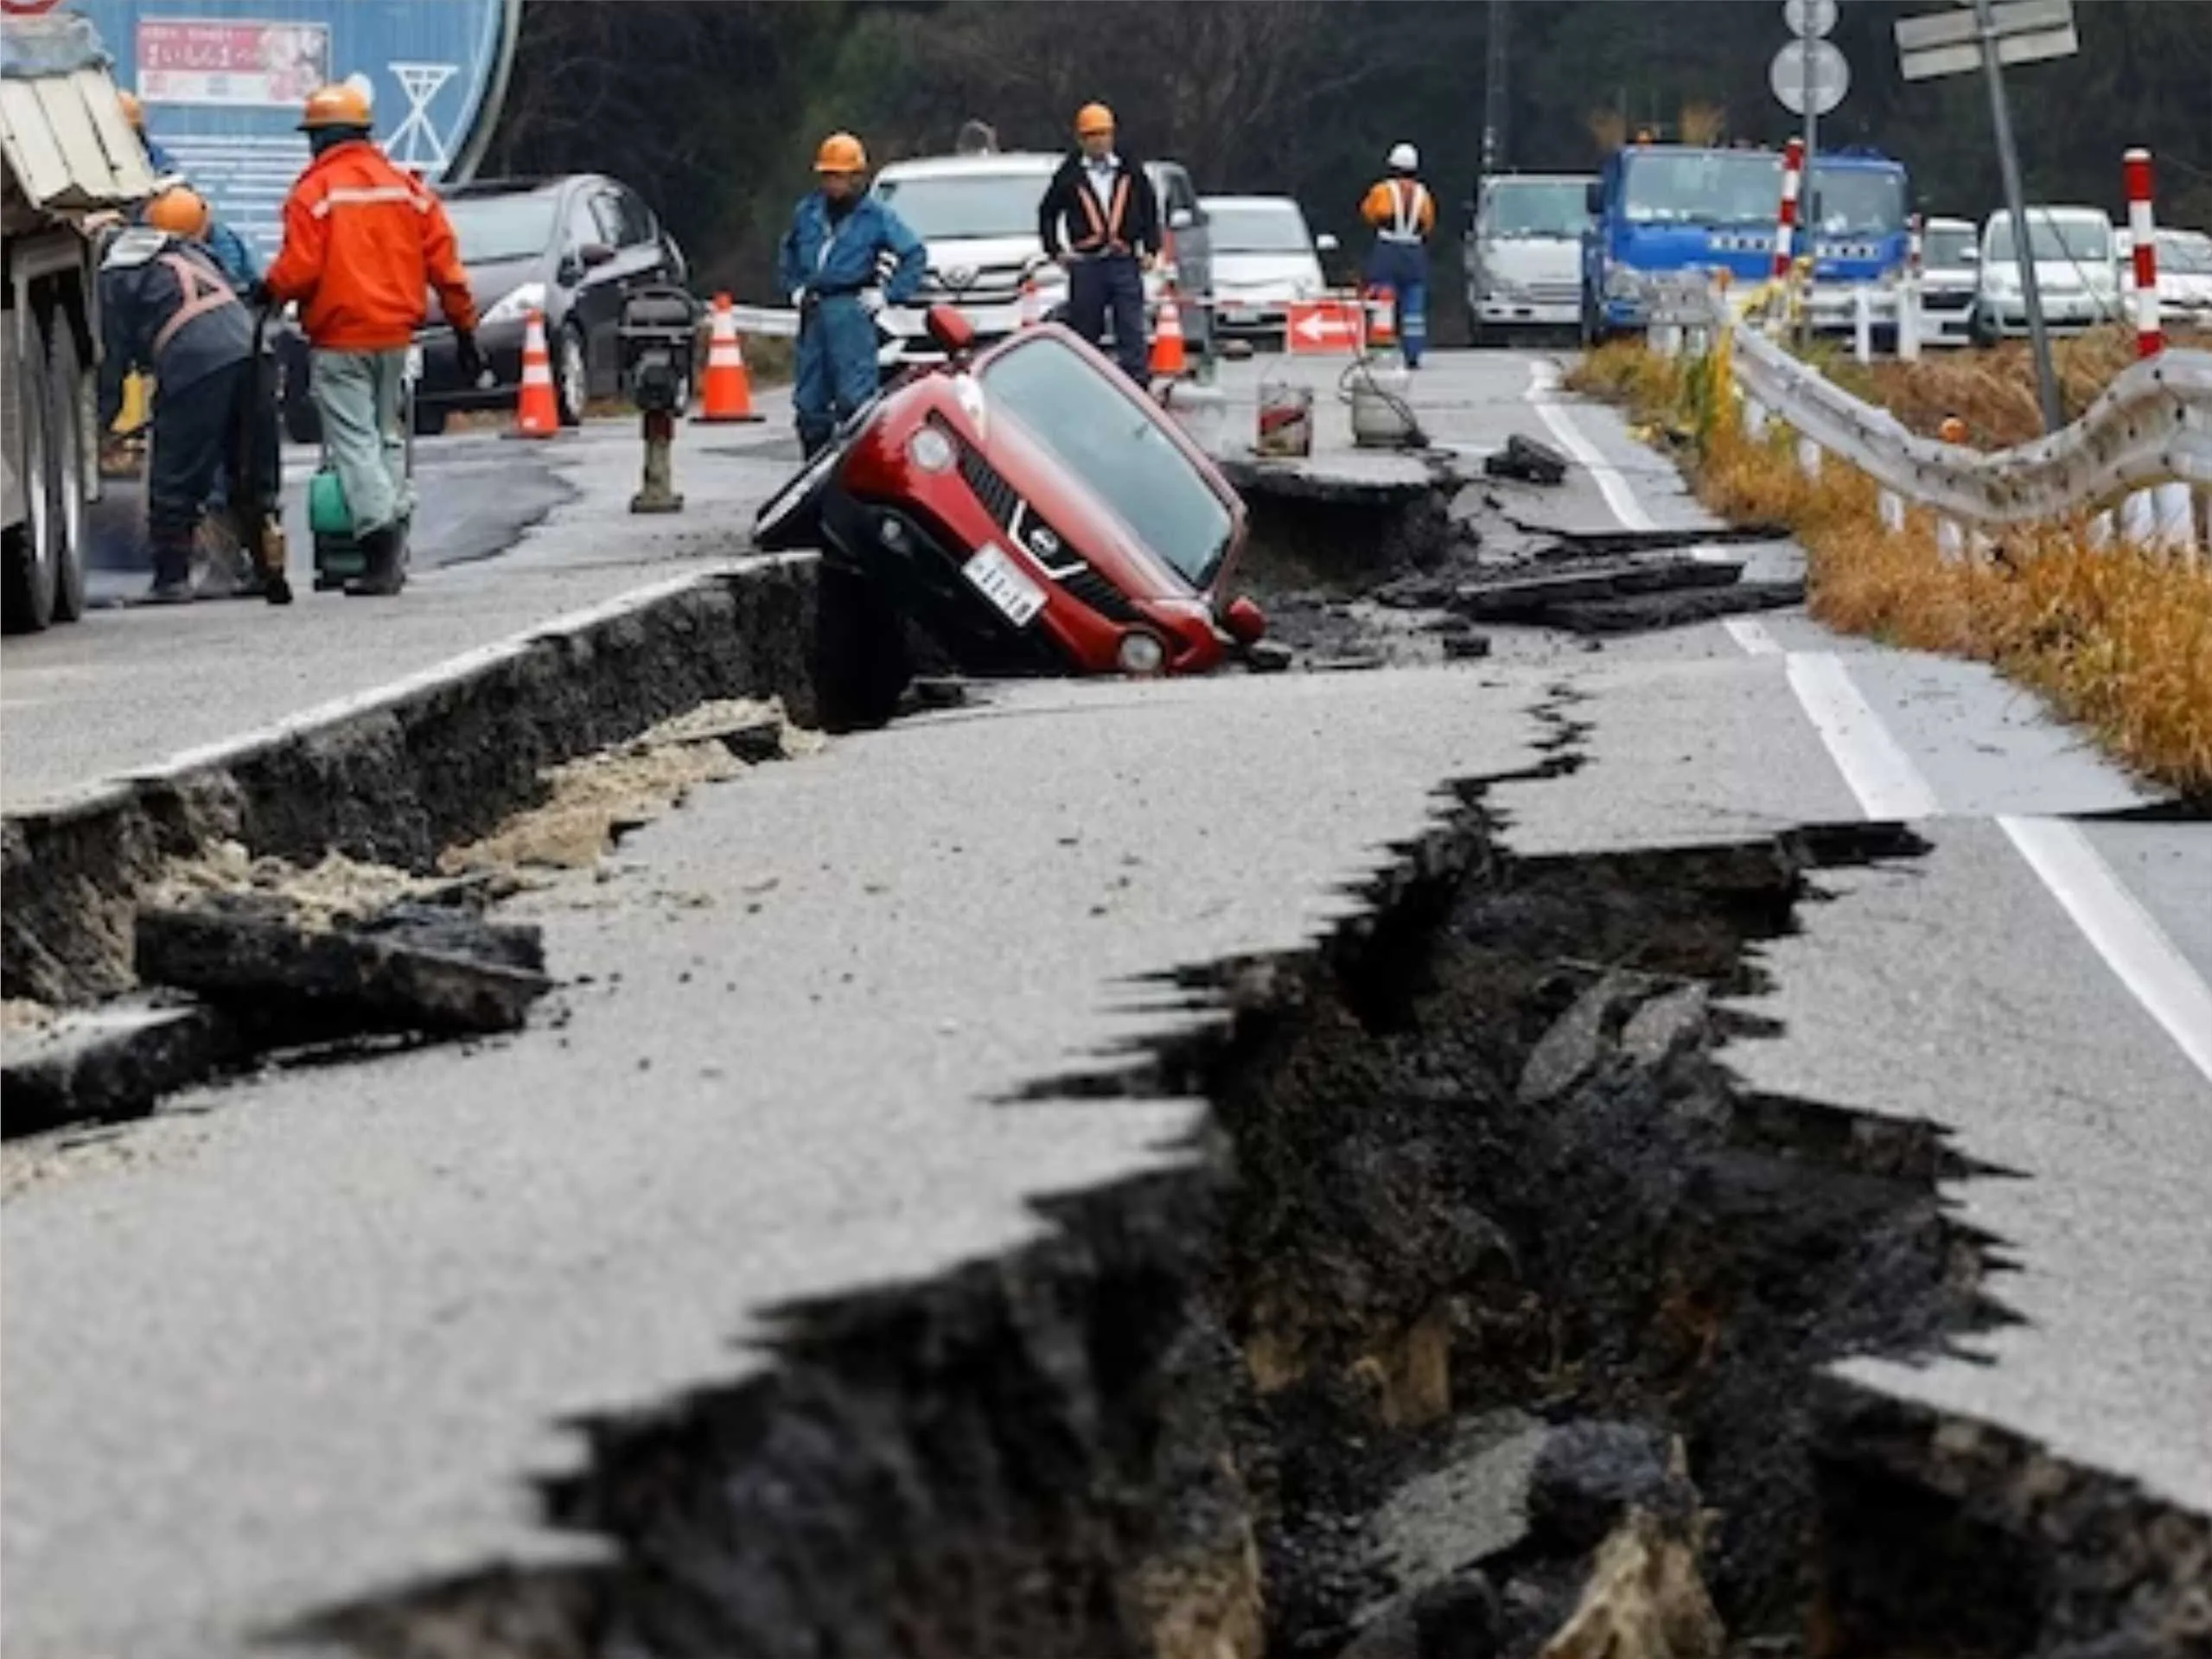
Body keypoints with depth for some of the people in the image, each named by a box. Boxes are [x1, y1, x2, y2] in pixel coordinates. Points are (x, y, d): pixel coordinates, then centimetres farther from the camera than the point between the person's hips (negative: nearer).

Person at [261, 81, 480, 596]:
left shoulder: (313, 192, -8)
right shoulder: (407, 188, 8)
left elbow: (300, 270, -15)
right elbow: (444, 261, 6)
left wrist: (266, 291, 6)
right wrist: (464, 327, 11)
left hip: (340, 340, -5)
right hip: (395, 338, 5)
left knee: (353, 442, -5)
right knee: (378, 436, 17)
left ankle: (380, 529, -20)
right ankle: (394, 515, 12)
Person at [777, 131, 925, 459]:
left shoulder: (875, 214, -1)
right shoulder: (808, 211, 13)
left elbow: (914, 253, 2)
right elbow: (788, 251, 31)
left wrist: (889, 294, -3)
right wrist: (794, 287, 18)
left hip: (851, 310, -5)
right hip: (813, 310, 5)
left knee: (854, 398, -13)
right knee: (809, 401, 7)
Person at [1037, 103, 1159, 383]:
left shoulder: (1130, 171, 8)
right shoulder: (1070, 175, 4)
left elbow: (1150, 211, 14)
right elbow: (1047, 213, 13)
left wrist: (1151, 249, 6)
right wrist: (1055, 250, 4)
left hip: (1124, 262, 0)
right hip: (1085, 263, 0)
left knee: (1132, 330, -5)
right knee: (1085, 332, 7)